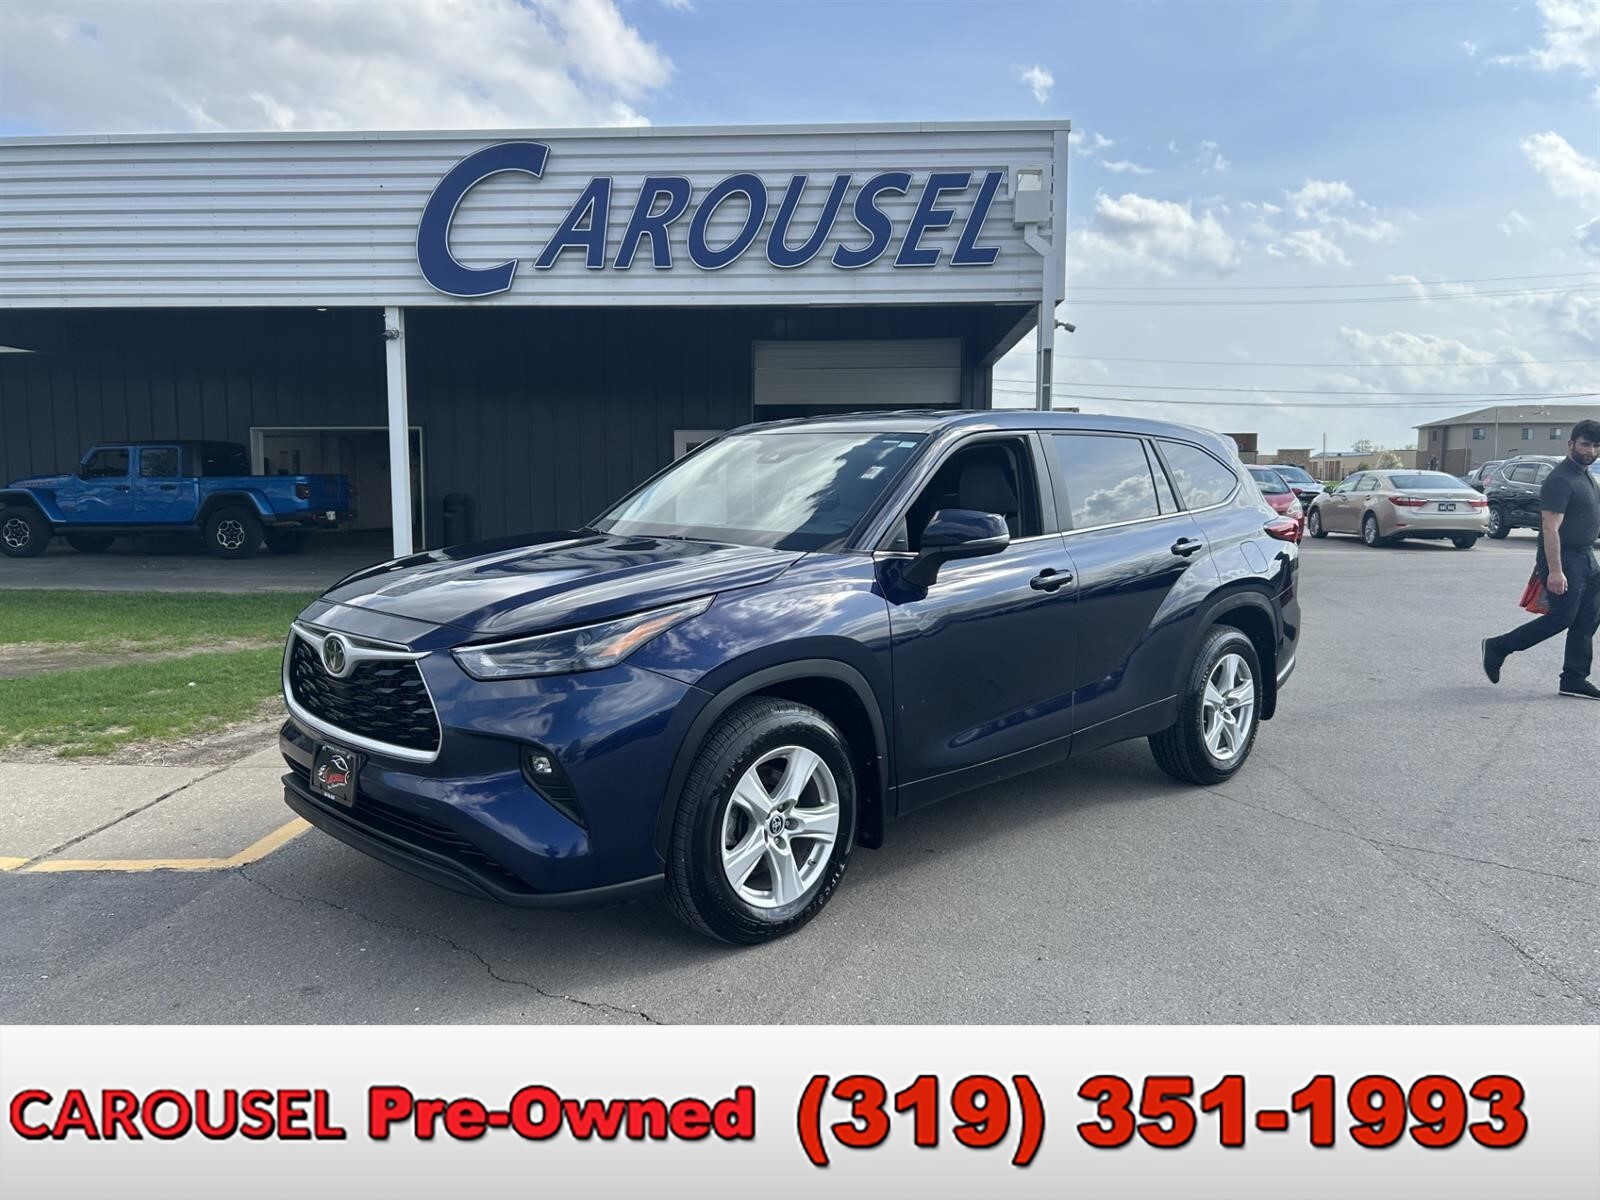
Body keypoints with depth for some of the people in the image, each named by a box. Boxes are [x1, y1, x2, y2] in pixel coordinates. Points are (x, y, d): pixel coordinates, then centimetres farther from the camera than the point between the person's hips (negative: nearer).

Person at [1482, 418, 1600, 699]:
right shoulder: (1560, 480, -17)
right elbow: (1550, 528, -23)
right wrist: (1555, 571, -27)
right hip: (1564, 559, -9)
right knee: (1560, 618, -7)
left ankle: (1574, 680, 11)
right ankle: (1498, 648, 7)